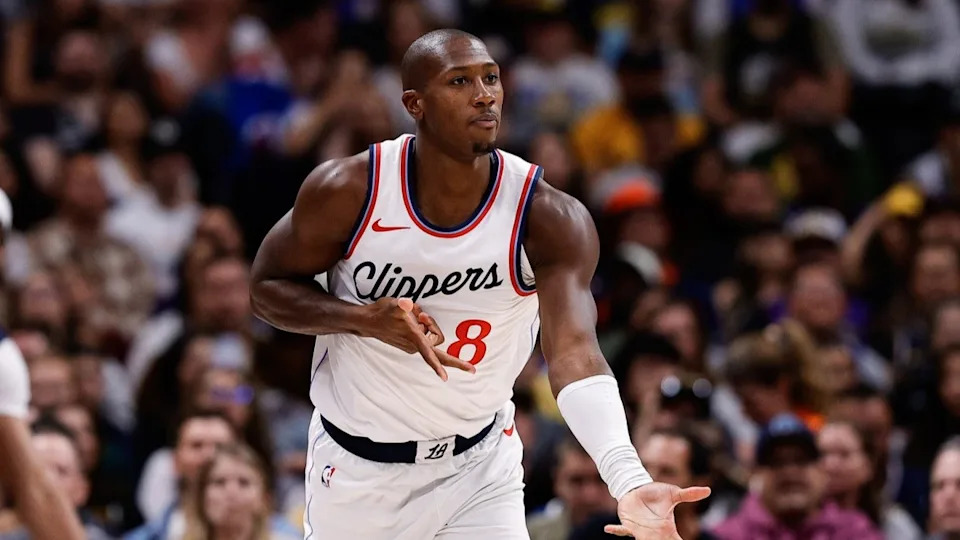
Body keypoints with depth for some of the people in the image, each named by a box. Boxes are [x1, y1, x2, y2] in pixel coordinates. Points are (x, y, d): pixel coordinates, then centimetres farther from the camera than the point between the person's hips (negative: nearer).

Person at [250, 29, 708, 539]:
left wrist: (629, 482, -49)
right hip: (357, 468, 0)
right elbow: (268, 287, -4)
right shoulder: (349, 191, -18)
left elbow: (575, 355, -31)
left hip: (478, 466, 0)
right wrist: (365, 319, -25)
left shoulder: (550, 220, -20)